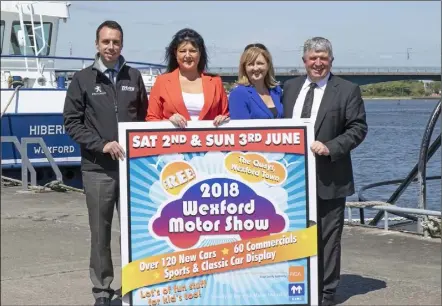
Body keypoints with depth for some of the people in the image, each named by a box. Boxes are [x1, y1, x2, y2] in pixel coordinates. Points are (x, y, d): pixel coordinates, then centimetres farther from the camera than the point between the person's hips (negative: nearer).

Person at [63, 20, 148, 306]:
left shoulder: (134, 77, 9)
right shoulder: (82, 79, 3)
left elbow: (145, 117, 14)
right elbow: (72, 122, 0)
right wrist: (101, 144, -11)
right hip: (97, 168, -2)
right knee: (100, 232, 5)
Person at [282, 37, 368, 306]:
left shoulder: (347, 90, -3)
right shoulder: (290, 87, 11)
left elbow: (358, 128, -7)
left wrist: (330, 147, -19)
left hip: (328, 179, -4)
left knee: (328, 238, 3)